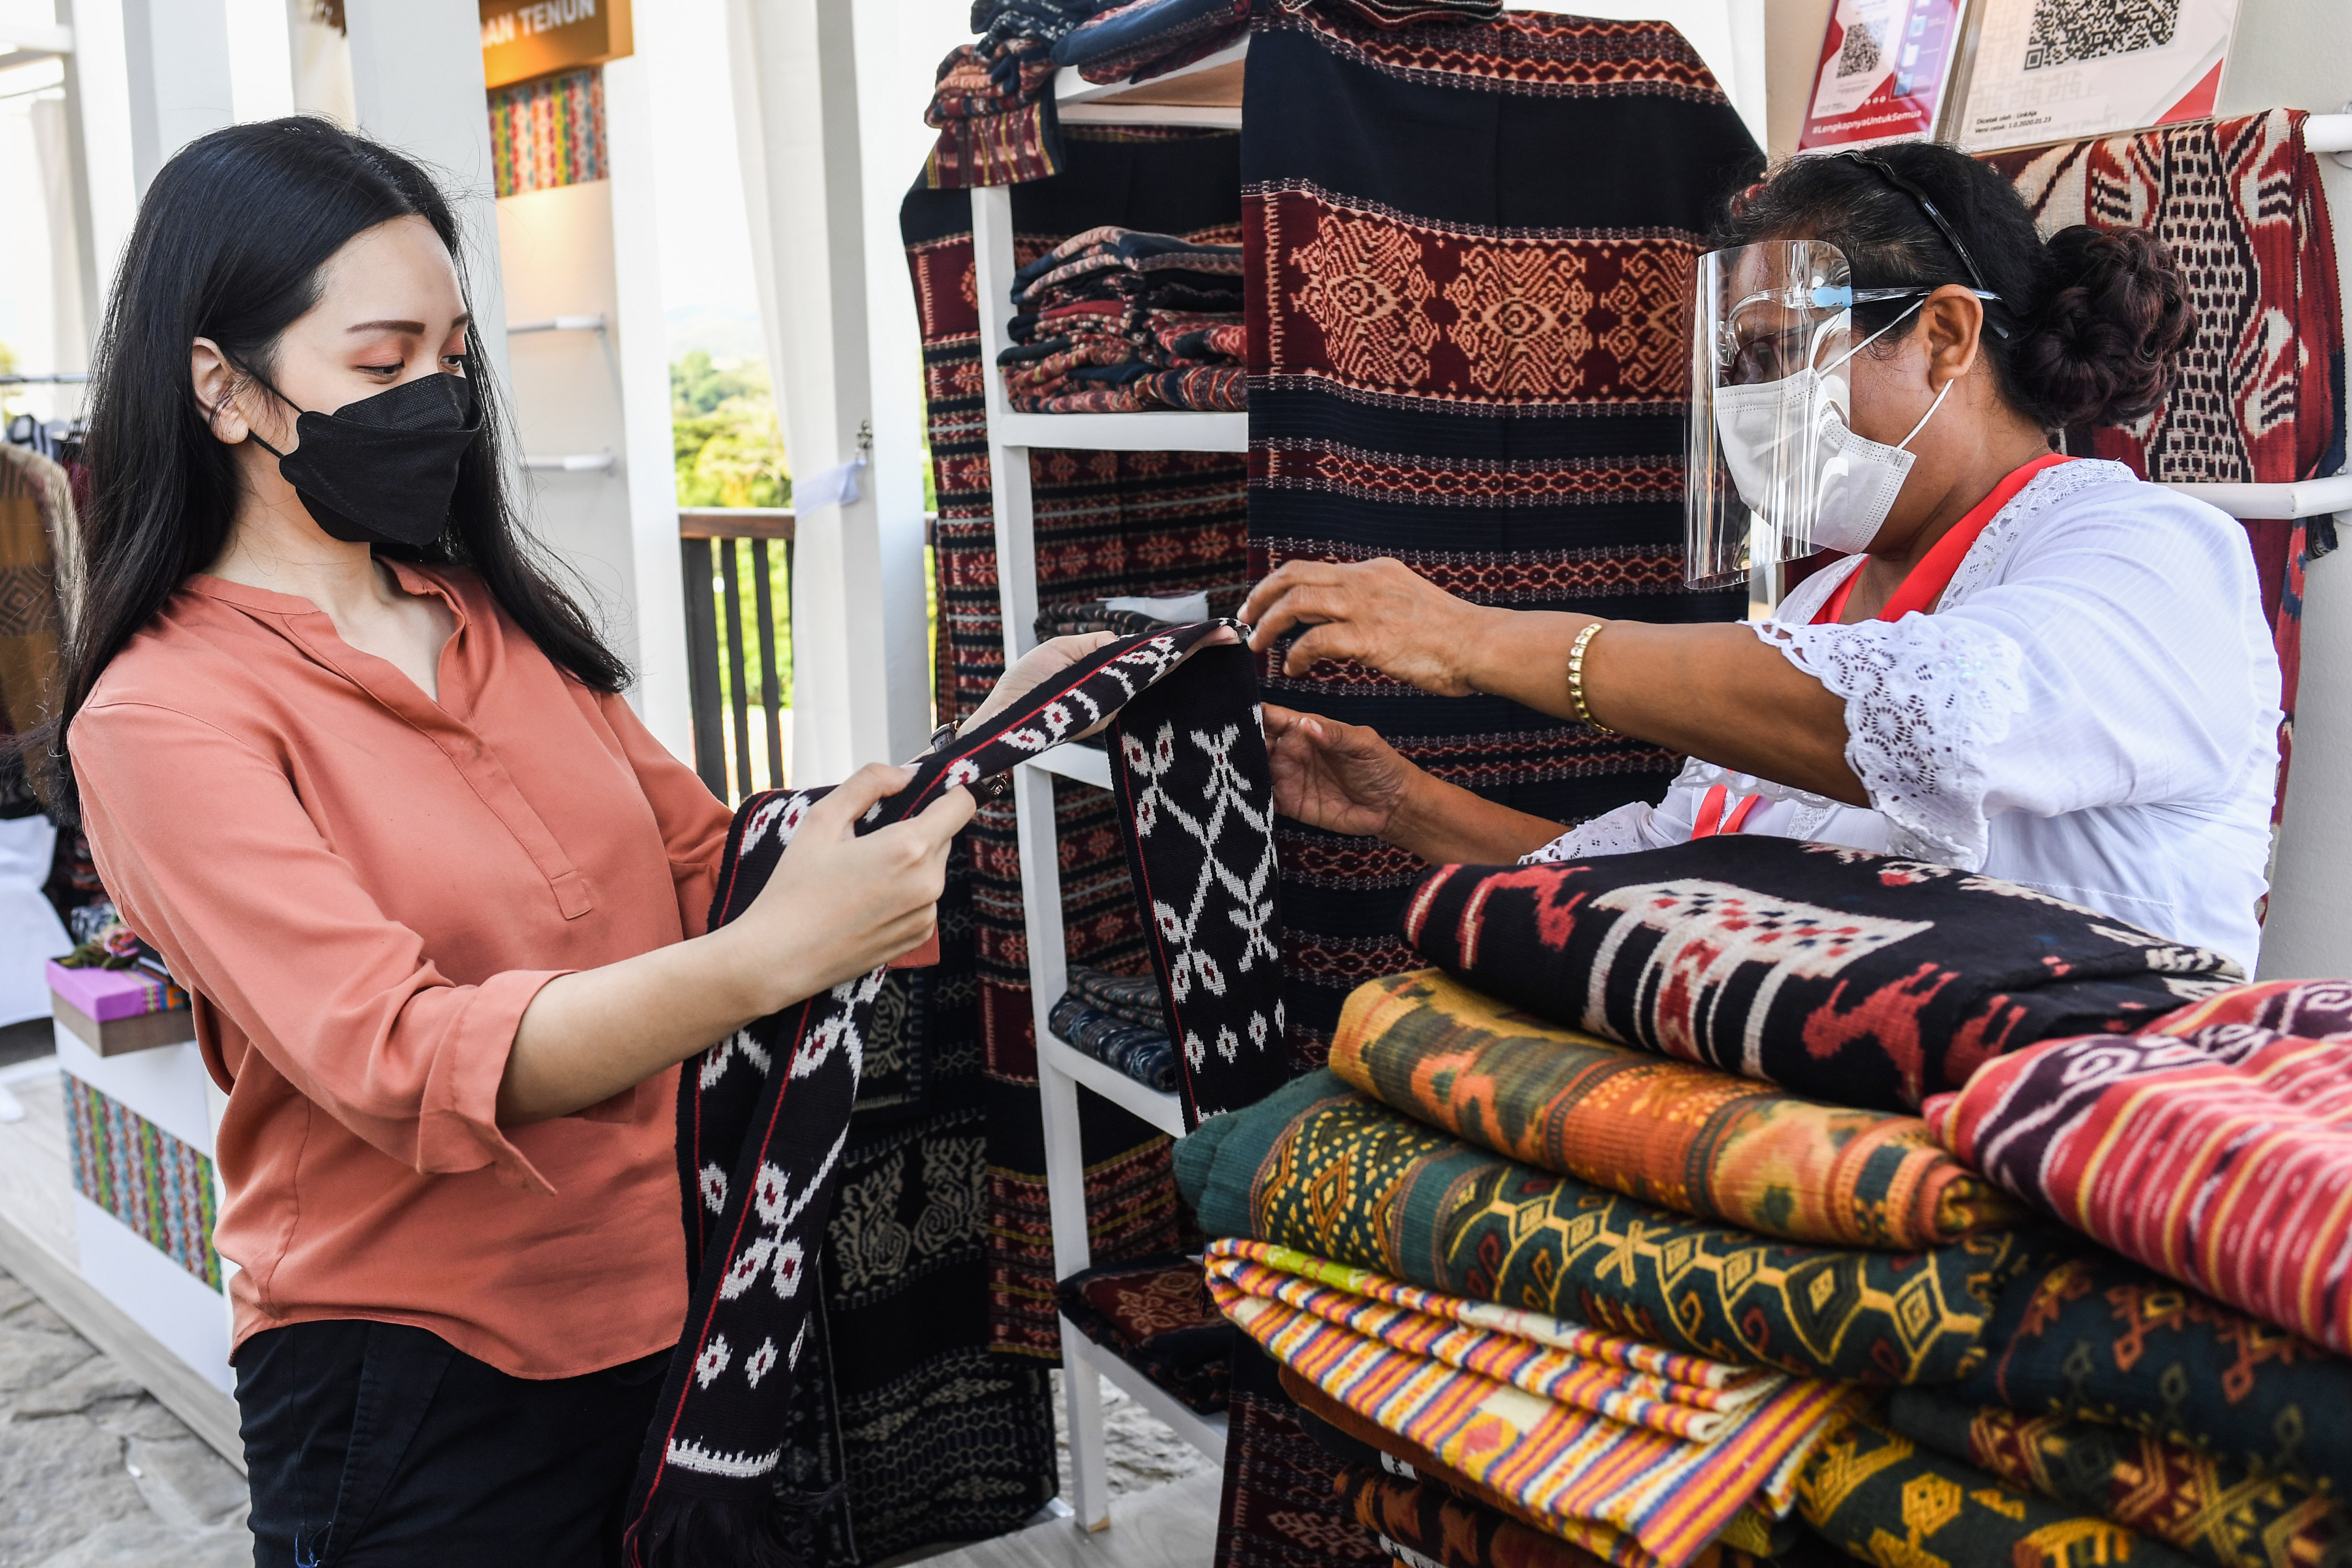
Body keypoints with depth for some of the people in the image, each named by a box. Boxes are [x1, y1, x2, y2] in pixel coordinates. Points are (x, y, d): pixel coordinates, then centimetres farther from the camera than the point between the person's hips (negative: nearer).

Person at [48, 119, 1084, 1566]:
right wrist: (773, 959, -38)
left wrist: (960, 762, -6)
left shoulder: (501, 618, 6)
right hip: (416, 1379, -6)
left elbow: (705, 864, 9)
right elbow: (402, 1063, -26)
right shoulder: (161, 717, -13)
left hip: (671, 1310, 6)